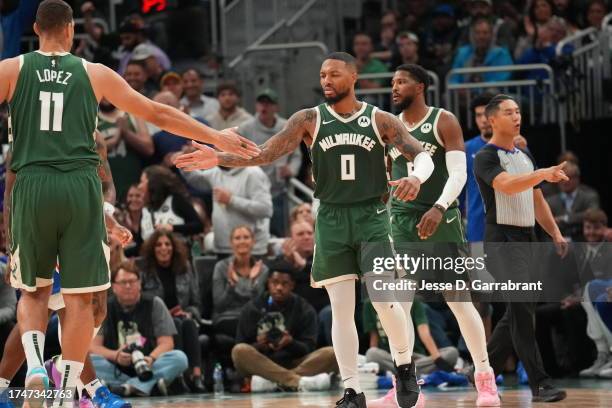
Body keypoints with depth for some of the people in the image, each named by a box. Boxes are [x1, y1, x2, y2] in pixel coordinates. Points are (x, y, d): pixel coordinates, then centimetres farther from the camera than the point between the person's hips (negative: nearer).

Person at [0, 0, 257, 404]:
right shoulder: (95, 73, 10)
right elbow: (159, 114, 14)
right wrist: (217, 137, 23)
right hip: (81, 187, 0)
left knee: (34, 290, 16)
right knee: (79, 296, 5)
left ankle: (34, 363, -9)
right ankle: (68, 393, 2)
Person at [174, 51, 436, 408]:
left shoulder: (380, 120, -1)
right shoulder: (309, 120, 2)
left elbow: (423, 155, -2)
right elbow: (265, 154, -3)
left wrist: (416, 178, -26)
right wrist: (219, 159, -17)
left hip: (371, 217, -2)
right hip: (332, 220, 2)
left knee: (385, 300, -11)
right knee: (341, 308, -2)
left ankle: (406, 365, 16)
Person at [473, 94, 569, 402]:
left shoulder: (525, 157, 17)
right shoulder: (486, 157, -8)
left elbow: (537, 200, 22)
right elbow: (507, 185, -27)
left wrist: (556, 234, 12)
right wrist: (542, 174, -41)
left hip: (526, 237, 9)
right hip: (502, 239, -8)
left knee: (519, 312, 11)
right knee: (522, 310, -14)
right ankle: (540, 384, -15)